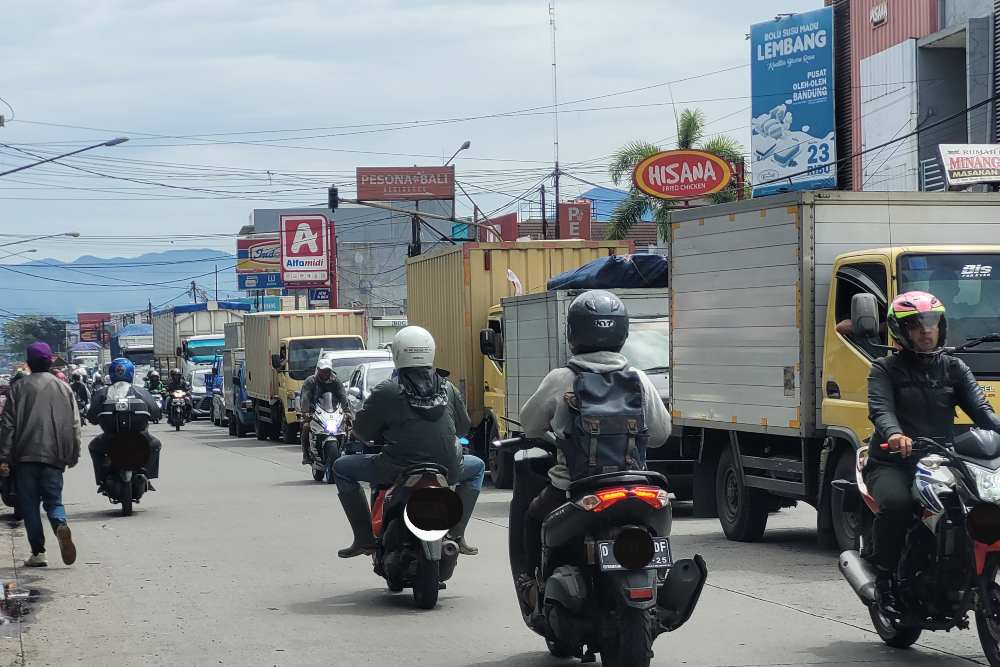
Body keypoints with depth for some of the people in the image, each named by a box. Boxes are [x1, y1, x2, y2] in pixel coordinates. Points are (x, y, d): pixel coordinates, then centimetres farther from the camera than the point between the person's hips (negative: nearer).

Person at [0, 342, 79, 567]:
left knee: (29, 504, 5)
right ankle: (60, 525, -24)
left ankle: (38, 552, 0)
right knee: (53, 499, 8)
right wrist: (73, 456, 15)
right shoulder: (64, 388, 9)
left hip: (26, 455, -2)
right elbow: (75, 425, 9)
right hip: (54, 456, 2)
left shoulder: (20, 387, 1)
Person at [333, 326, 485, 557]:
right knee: (477, 466, 35)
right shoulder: (448, 389, 4)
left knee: (341, 467, 18)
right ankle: (457, 534, 23)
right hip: (446, 472, 3)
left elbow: (362, 431, 0)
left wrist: (385, 433, 22)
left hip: (398, 470, -3)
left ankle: (365, 538, 12)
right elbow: (464, 427, 17)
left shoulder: (386, 391, -7)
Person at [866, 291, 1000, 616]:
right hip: (892, 463, -4)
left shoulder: (954, 368, 18)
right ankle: (883, 577, -17)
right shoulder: (886, 369, 6)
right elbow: (880, 408, -13)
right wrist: (894, 434, -37)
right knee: (897, 504, -35)